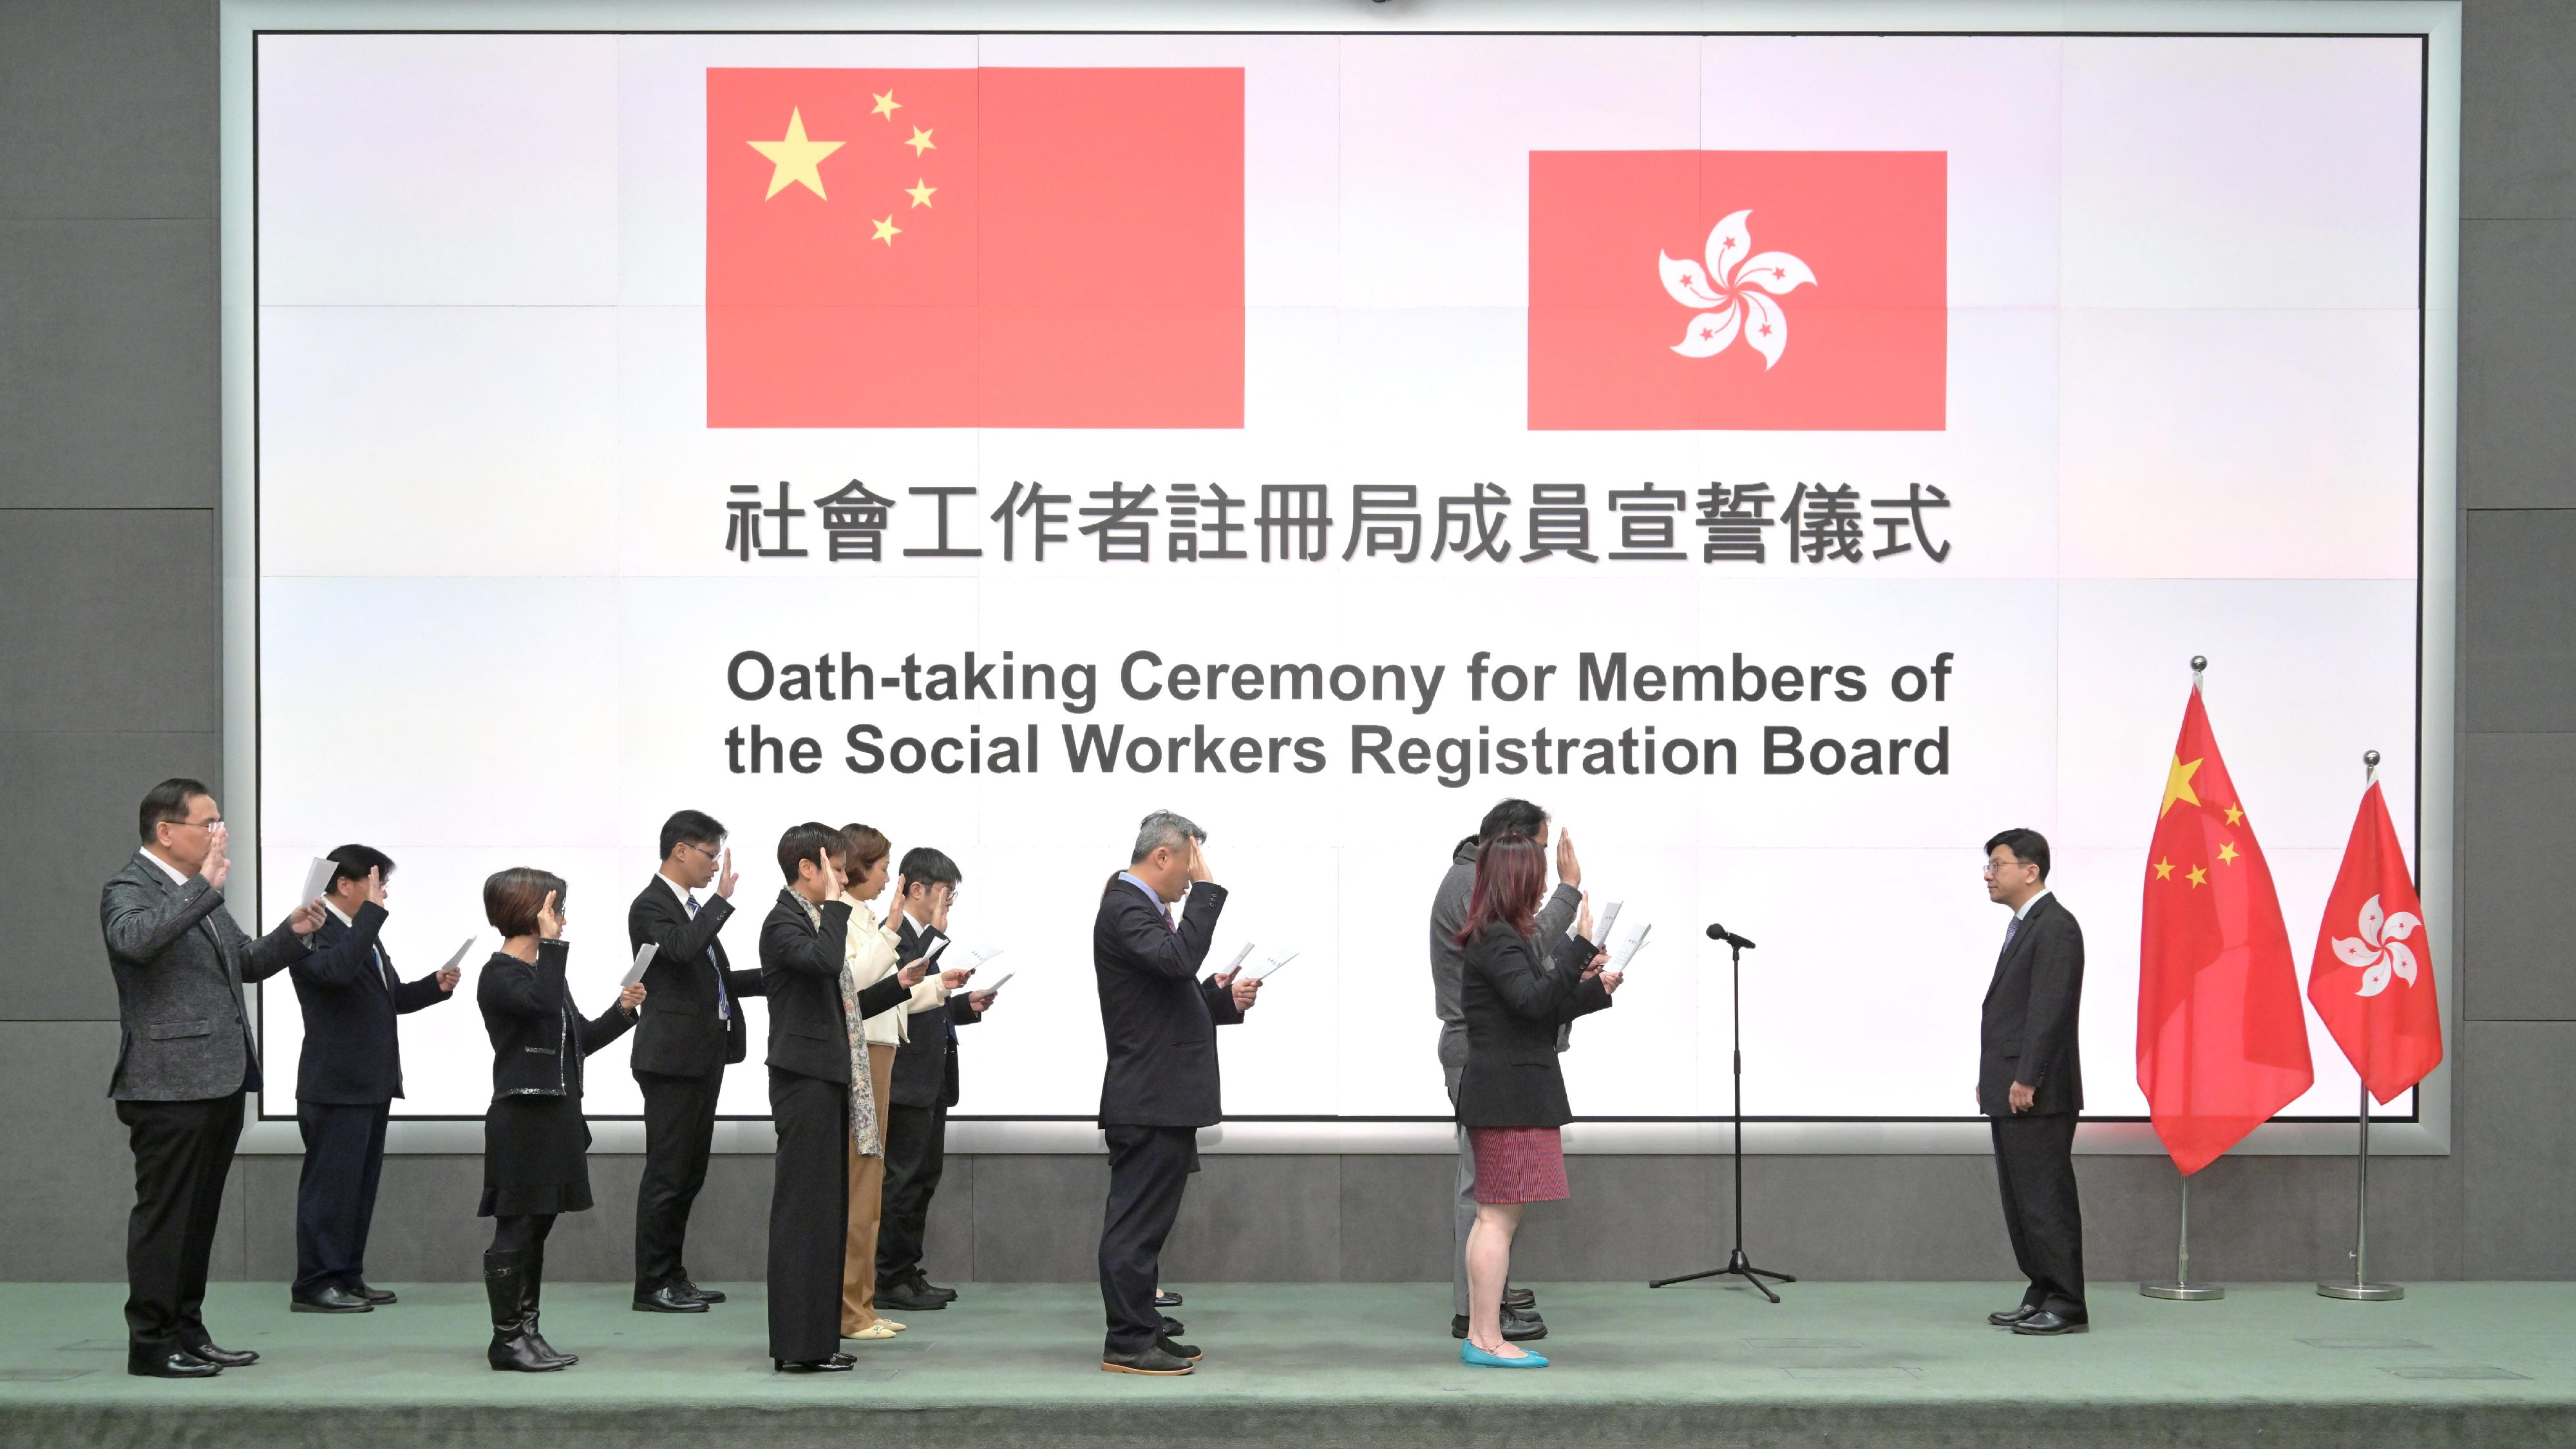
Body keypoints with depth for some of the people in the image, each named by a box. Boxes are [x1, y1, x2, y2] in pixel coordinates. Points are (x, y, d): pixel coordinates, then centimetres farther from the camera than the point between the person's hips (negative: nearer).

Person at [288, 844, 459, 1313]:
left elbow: (390, 997, 24)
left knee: (361, 1185, 12)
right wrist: (372, 911, -28)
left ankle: (347, 1276, 18)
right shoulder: (314, 932, -13)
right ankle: (314, 1285, -1)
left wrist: (435, 986, 7)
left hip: (372, 1083, 10)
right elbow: (338, 970, -34)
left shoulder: (363, 932, 18)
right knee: (331, 1184, -6)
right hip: (336, 1085, -10)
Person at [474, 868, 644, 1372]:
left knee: (535, 1229, 12)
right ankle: (507, 1340, 2)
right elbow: (544, 1004, -30)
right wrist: (551, 943, -26)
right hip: (521, 1118, -9)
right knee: (515, 1231, -4)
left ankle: (527, 1331, 18)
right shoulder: (499, 976, -11)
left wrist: (621, 1011, 6)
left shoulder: (543, 970, 16)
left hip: (555, 1117, 9)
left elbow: (580, 1039, 19)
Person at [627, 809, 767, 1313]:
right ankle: (652, 1285, 2)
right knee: (667, 1172, -4)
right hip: (672, 1057, -9)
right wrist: (723, 898, -24)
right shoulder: (650, 907, -12)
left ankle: (673, 1275, 20)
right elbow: (683, 949, -32)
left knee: (690, 1173, 13)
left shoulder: (694, 907, 17)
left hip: (704, 1056, 9)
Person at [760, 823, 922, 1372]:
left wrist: (899, 984, 18)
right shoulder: (783, 923, -10)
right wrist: (834, 904, -19)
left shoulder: (817, 920, 19)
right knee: (803, 1210, -8)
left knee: (826, 1212, 11)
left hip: (827, 1080, 10)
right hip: (804, 1079, -10)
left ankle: (817, 1337, 17)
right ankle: (798, 1345, -5)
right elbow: (825, 960, -32)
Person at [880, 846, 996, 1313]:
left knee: (925, 1175, 13)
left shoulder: (935, 938, 16)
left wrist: (967, 1004, 7)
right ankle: (891, 1279, 1)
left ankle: (908, 1273, 20)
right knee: (904, 1178, -5)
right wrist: (936, 986, -27)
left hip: (934, 1077, 10)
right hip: (906, 1077, -10)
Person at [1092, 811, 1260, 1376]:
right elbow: (1179, 958, -32)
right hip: (1148, 1100, -11)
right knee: (1136, 1222, -6)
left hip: (1165, 1100, 11)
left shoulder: (1145, 908, 18)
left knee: (1145, 1223, 15)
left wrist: (1226, 998, 9)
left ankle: (1145, 1332, 21)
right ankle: (1128, 1344, -2)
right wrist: (1207, 889, -25)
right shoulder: (1125, 910, -14)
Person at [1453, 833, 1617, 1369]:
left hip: (1503, 1096, 11)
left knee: (1493, 1217, 13)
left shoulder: (1502, 938, 18)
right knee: (1499, 1216, -8)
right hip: (1508, 1096, -11)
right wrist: (1580, 946, -28)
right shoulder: (1497, 940, -14)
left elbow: (1537, 1015, 23)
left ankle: (1478, 1335, 17)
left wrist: (1596, 989, 24)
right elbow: (1534, 1001, -27)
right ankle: (1488, 1340, -6)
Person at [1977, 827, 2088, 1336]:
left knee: (2046, 1199, -6)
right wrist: (1992, 1079, 16)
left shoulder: (2054, 926, -13)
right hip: (2009, 1090, 10)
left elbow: (2049, 1009, -19)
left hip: (2037, 1095, -10)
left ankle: (2065, 1305, -1)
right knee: (2020, 1199, 12)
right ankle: (2042, 1295, 18)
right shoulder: (2022, 926, 18)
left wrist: (2026, 1081, -21)